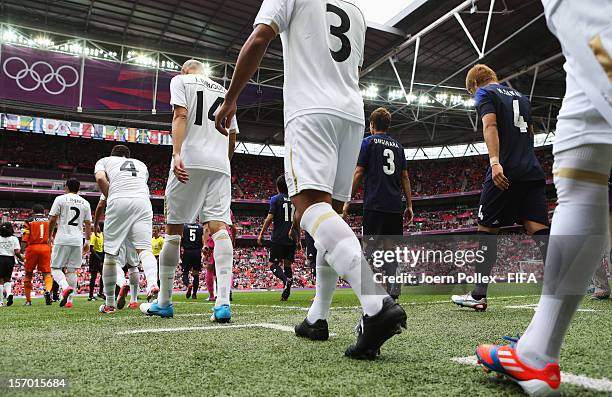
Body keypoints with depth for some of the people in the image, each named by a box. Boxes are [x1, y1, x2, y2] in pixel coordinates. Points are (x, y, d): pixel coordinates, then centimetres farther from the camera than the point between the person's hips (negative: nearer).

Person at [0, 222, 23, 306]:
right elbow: (17, 252, -6)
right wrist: (21, 258, 10)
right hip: (10, 259, 1)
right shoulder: (14, 239, -1)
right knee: (7, 279, 17)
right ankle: (9, 293, -10)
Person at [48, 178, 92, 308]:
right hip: (78, 240, 3)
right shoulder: (85, 203, 11)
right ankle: (69, 300, 5)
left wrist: (50, 235, 12)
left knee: (55, 268, 5)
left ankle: (65, 287, -22)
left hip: (62, 239, -3)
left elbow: (52, 219, -2)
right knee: (72, 270, 8)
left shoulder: (60, 199, 0)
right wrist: (87, 242, 17)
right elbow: (88, 224, 11)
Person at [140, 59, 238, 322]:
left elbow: (180, 115, -7)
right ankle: (223, 303, -20)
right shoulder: (224, 91, 27)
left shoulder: (181, 80, 11)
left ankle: (164, 302, 13)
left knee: (173, 229, 5)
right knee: (219, 226, -6)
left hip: (190, 161, -4)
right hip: (220, 165, 4)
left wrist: (177, 154, -17)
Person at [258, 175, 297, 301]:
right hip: (292, 238, 5)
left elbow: (270, 218, -9)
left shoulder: (276, 199, -3)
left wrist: (261, 234, -1)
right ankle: (286, 293, 5)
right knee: (287, 264, 12)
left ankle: (286, 279, -25)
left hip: (278, 238, -5)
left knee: (273, 264, 1)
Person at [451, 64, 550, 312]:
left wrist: (495, 161, -22)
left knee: (487, 230, 1)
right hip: (533, 172, 6)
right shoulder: (521, 97, 27)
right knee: (539, 230, -1)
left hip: (505, 172, -6)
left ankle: (478, 295, 5)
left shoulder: (485, 93, 5)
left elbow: (490, 125, -12)